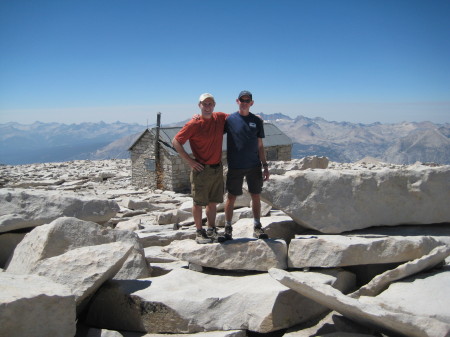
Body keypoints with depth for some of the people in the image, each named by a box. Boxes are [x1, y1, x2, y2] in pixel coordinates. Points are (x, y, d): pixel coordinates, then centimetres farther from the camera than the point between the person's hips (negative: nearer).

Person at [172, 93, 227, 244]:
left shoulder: (220, 118, 4)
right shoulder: (194, 124, -12)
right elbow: (175, 141, -11)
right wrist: (189, 160, -13)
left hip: (217, 168, 5)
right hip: (201, 169, -5)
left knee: (213, 202, 14)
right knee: (198, 202, 4)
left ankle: (211, 230, 26)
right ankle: (200, 232, 16)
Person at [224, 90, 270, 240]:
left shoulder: (257, 121, 6)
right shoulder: (229, 119, -1)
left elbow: (260, 146, 9)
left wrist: (265, 166, 5)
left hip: (254, 166, 3)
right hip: (235, 166, -2)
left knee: (256, 196, 8)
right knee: (231, 197, 3)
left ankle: (257, 227, 21)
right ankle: (228, 228, 17)